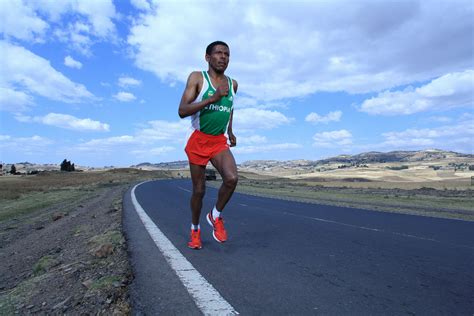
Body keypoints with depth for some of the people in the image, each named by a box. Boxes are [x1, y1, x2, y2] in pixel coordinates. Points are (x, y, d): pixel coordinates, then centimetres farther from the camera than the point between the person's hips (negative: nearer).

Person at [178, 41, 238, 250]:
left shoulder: (232, 84, 8)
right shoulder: (197, 78, -6)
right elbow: (182, 111, -16)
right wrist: (212, 98, -25)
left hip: (220, 142, 3)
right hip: (199, 141, -3)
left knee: (232, 178, -23)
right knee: (199, 190, 5)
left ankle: (216, 216, 5)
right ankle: (195, 229, 30)